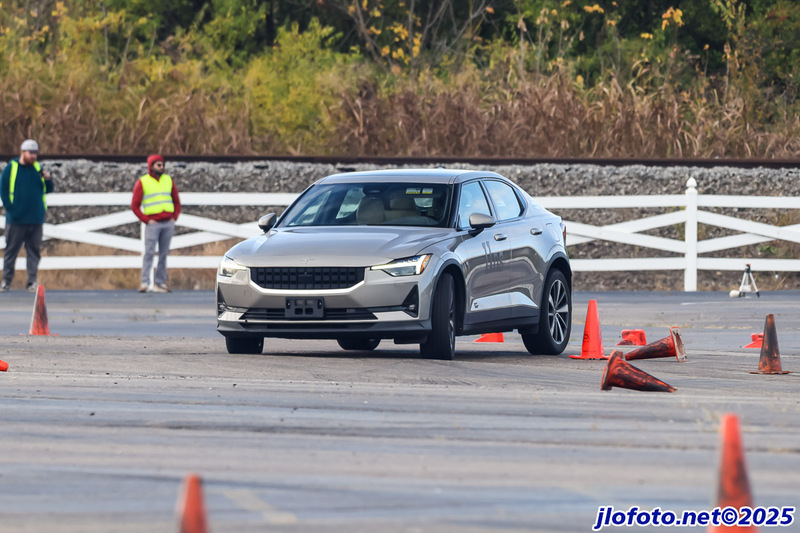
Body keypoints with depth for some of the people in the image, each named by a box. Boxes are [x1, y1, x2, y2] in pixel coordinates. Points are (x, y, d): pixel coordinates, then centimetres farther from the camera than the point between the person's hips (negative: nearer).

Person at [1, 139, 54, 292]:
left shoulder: (38, 168, 11)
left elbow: (48, 190, 13)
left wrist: (48, 180, -8)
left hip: (35, 219, 4)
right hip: (16, 220, -4)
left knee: (34, 250, 4)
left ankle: (32, 281, 9)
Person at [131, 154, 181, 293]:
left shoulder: (169, 180, 13)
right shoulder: (142, 182, 1)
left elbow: (176, 202, 19)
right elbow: (135, 205, 0)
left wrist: (174, 217, 5)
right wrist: (146, 220, -8)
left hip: (168, 224, 4)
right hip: (153, 223, -4)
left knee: (164, 254, 3)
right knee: (149, 252, -12)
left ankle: (160, 283, 6)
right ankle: (145, 282, -15)